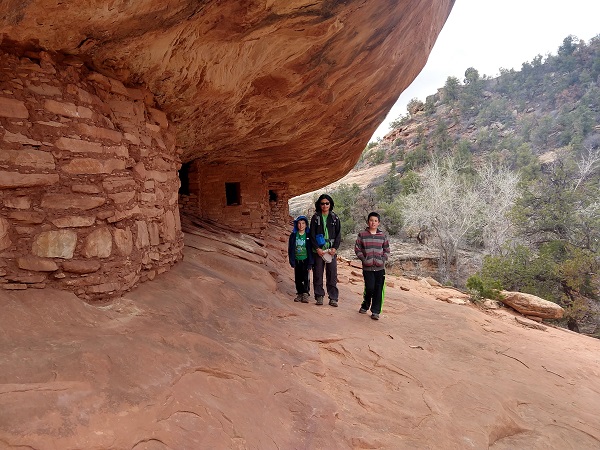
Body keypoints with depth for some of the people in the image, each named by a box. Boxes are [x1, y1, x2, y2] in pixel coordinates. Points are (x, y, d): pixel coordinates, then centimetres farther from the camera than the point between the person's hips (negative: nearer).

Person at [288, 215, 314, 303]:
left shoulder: (309, 236, -3)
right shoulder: (293, 235, 3)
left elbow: (312, 249, -3)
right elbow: (290, 249, 6)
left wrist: (310, 263, -7)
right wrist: (292, 261, 0)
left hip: (306, 260, -3)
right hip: (297, 260, 3)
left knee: (306, 277, -7)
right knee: (297, 278, 8)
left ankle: (306, 294, 3)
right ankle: (299, 293, 19)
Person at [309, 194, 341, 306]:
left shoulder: (335, 218, 8)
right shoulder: (315, 218, 5)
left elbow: (338, 235, 6)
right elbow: (312, 235, 3)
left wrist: (335, 248, -6)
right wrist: (317, 248, -8)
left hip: (332, 250, 0)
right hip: (319, 250, 0)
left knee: (332, 274, -1)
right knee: (318, 274, 2)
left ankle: (333, 298, 5)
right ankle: (319, 296, 12)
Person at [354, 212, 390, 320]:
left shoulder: (383, 235, 7)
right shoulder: (362, 234, 1)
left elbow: (387, 250, 13)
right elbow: (357, 248, 3)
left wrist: (383, 259, -1)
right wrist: (364, 259, -6)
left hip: (380, 268, 2)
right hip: (367, 267, -2)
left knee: (378, 290, 2)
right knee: (369, 288, -7)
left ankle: (375, 311, 12)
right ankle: (365, 306, 20)